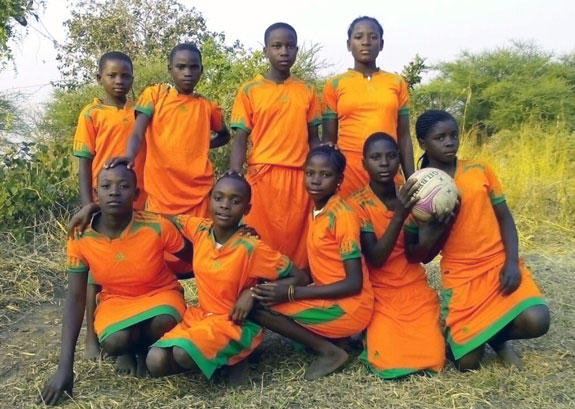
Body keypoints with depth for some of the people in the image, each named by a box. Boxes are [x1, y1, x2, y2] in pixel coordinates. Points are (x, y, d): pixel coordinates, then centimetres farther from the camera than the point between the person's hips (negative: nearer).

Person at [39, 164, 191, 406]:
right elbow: (75, 298, -16)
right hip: (116, 299, 1)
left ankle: (144, 350, 3)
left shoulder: (158, 227, -25)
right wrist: (65, 367, -21)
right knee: (114, 343, -32)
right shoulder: (81, 238, -19)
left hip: (160, 293, -1)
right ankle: (130, 349, 9)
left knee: (164, 323, -36)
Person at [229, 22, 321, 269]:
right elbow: (240, 140, 0)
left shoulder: (307, 91, 10)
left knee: (298, 242, 5)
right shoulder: (249, 90, 3)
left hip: (299, 178, 2)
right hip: (263, 176, -2)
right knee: (263, 243, 2)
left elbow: (313, 138, 12)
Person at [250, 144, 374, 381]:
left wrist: (291, 293, -21)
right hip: (328, 299, 9)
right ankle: (330, 339, 7)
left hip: (349, 307, -9)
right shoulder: (316, 210, 7)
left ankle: (328, 351, -5)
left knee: (257, 306, -15)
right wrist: (284, 285, -2)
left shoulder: (343, 215, -17)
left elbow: (354, 284, -20)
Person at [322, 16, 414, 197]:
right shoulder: (335, 85, 5)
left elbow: (404, 137, 10)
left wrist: (411, 181, 6)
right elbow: (329, 139, 6)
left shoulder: (397, 83, 10)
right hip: (348, 172, -1)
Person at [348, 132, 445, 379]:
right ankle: (373, 333, 12)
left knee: (432, 357, -14)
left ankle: (435, 325, 18)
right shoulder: (357, 204, -10)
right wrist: (399, 216, -31)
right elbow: (375, 258, -19)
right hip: (380, 294, -3)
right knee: (388, 362, -20)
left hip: (415, 290, 3)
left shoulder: (409, 197, 2)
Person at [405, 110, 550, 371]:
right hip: (460, 274, -2)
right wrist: (431, 234, -23)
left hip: (499, 264, 2)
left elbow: (504, 217, 6)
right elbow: (415, 255, -1)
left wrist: (512, 262, -9)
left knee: (536, 321, -24)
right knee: (468, 364, -10)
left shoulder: (480, 170, 2)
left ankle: (497, 336, 11)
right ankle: (473, 335, 26)